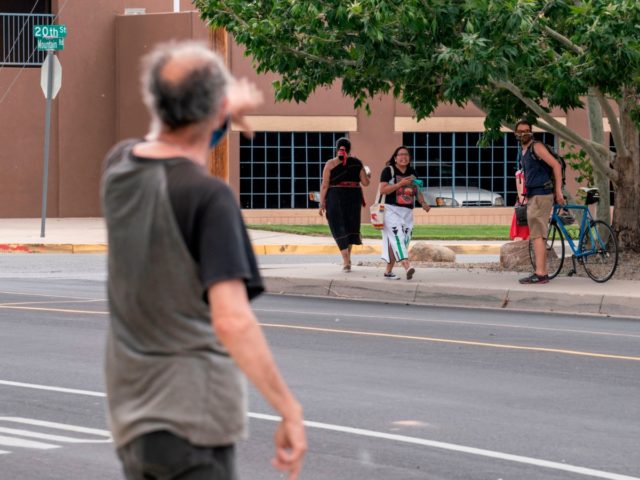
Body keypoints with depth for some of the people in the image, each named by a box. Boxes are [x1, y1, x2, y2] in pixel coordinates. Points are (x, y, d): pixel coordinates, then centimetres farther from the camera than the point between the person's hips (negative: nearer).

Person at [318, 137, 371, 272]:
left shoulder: (330, 163, -2)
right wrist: (368, 174, 26)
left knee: (339, 228, 2)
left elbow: (324, 185, -6)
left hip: (335, 197, -2)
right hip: (354, 197, 2)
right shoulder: (356, 163, 2)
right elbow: (365, 183, 4)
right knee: (350, 226, 19)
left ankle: (346, 261, -10)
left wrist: (322, 204, -2)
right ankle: (347, 258, 26)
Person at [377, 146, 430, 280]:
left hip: (407, 212, 6)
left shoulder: (412, 172, 15)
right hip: (391, 210, -6)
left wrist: (423, 203, 2)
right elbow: (382, 190, -11)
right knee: (397, 236, -21)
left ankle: (388, 270, 13)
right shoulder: (388, 171, -3)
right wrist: (400, 184, -18)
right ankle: (407, 266, -37)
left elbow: (417, 191, 20)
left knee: (403, 241, 3)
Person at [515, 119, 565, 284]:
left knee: (537, 234, -14)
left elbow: (556, 165, -16)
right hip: (532, 197, 10)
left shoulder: (537, 147, -10)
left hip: (541, 195, -10)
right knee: (538, 235, 10)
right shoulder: (524, 152, 19)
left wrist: (558, 191, -20)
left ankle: (540, 274, -18)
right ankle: (542, 272, 13)